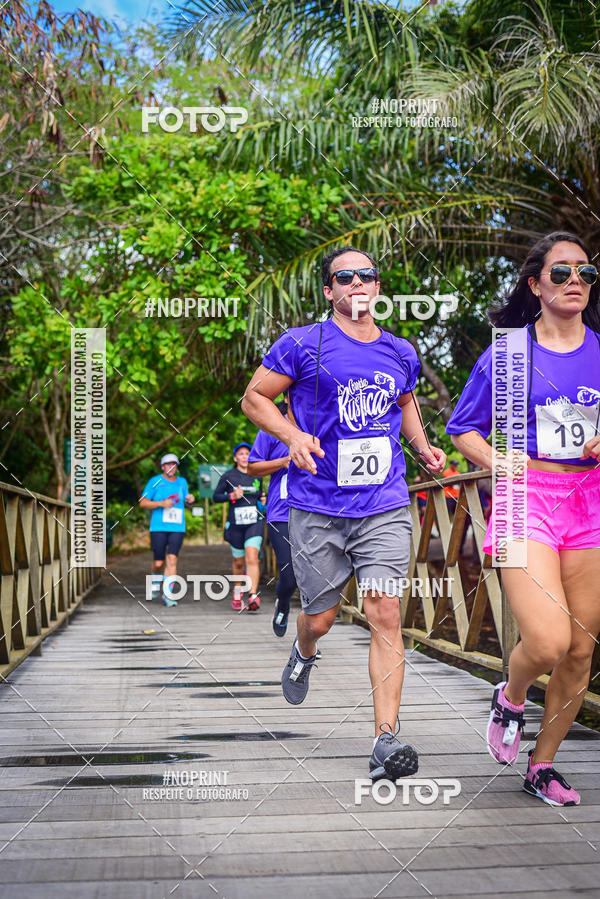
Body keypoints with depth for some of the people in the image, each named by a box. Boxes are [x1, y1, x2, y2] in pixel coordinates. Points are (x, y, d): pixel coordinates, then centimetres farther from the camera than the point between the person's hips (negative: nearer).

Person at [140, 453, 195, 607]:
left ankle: (167, 594, -9)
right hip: (158, 527, -2)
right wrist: (161, 503, -13)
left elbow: (185, 503, 25)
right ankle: (156, 584, 32)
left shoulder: (182, 482, 13)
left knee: (172, 559, -11)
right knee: (159, 562, 0)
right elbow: (143, 503, 1)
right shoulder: (155, 481, 2)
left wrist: (190, 500, 1)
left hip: (177, 528, 2)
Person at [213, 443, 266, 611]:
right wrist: (232, 496, -14)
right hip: (235, 524, 0)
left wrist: (263, 499, 4)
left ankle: (253, 596, -25)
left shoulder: (257, 476, 9)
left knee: (252, 558, -18)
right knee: (239, 561, 10)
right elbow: (216, 496, 2)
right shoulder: (228, 476, 0)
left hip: (255, 522, 0)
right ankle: (238, 592, 37)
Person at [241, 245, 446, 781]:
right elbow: (254, 398, 4)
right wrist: (293, 436, -14)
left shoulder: (401, 354, 11)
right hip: (317, 508, -2)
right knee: (321, 617, 8)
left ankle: (386, 741, -9)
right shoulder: (302, 345, -3)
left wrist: (423, 446, 12)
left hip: (385, 506, 2)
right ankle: (304, 655, 47)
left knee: (386, 615, -10)